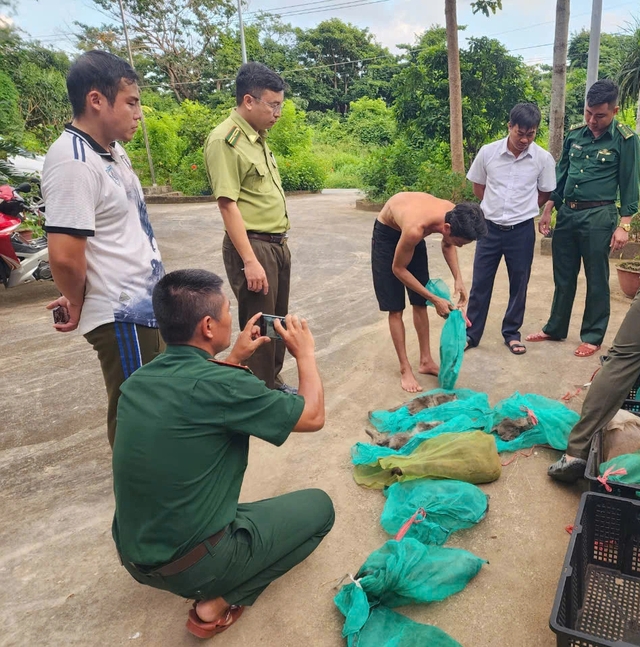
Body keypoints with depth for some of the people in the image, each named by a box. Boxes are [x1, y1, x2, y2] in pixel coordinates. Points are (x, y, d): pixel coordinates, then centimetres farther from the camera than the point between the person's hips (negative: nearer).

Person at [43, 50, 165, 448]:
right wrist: (78, 305, -7)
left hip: (143, 305, 10)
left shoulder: (113, 150, 9)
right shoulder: (73, 161, -20)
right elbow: (65, 255, -26)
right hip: (120, 315, -9)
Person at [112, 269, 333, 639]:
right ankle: (218, 602, 3)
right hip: (190, 563, -7)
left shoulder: (139, 380, -4)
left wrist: (236, 358, 13)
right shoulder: (221, 385, -26)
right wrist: (305, 353, 2)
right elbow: (313, 417, -12)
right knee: (319, 507, 9)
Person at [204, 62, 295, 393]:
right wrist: (250, 260, -22)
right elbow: (227, 204, -19)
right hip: (253, 246, -9)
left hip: (277, 243, 9)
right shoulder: (224, 140, -14)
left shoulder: (257, 137, 13)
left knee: (278, 321, 18)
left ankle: (273, 382, 35)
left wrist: (279, 242, 16)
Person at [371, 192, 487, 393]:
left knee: (420, 303, 8)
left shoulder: (454, 214, -25)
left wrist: (458, 279, -13)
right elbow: (398, 269, -26)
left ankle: (426, 361, 19)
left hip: (411, 229, 6)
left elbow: (447, 245, 0)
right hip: (386, 233, -6)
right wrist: (435, 299, -23)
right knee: (395, 308, -4)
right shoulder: (415, 229, -43)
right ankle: (405, 369, 7)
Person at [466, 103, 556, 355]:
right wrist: (496, 207, 6)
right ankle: (471, 333, 18)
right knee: (480, 283, 6)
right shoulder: (488, 152, -7)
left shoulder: (543, 159, -7)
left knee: (519, 285, 9)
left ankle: (511, 333, 26)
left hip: (522, 231, 0)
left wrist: (523, 210, 2)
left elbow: (545, 194, 7)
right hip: (490, 227, 0)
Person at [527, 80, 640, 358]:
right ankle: (555, 328, 26)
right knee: (563, 277, 13)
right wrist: (547, 210, 11)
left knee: (596, 281, 5)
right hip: (567, 213, 5)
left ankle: (592, 337, 17)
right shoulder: (575, 135, 8)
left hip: (598, 217, -5)